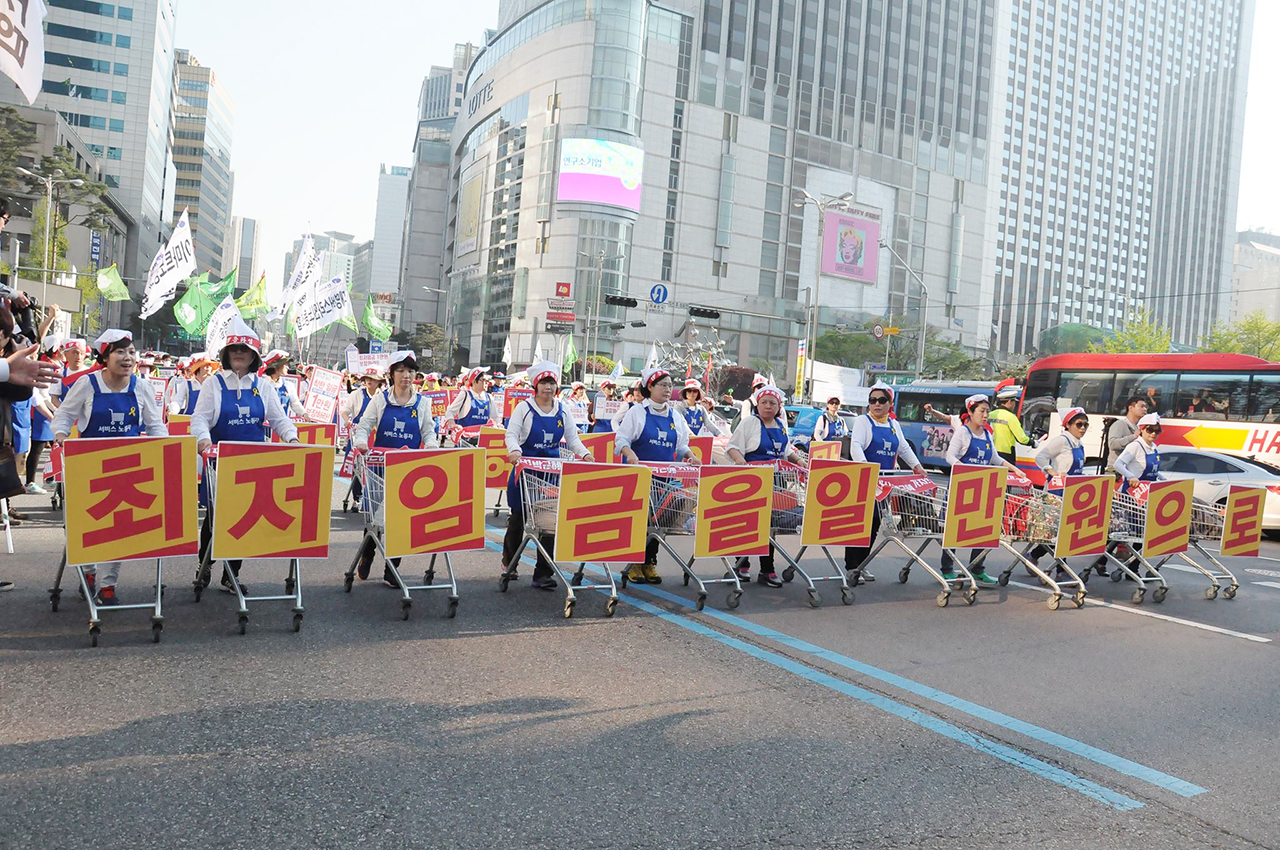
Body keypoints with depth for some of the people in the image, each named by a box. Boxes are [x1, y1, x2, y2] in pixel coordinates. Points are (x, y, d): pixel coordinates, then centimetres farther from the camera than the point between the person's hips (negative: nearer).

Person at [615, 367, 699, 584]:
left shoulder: (675, 416, 12)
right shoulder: (637, 412, -1)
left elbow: (681, 446, 17)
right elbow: (621, 438, -5)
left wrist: (690, 455, -3)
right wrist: (630, 454, -24)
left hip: (664, 476, 5)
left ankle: (649, 563, 17)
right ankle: (633, 564, 8)